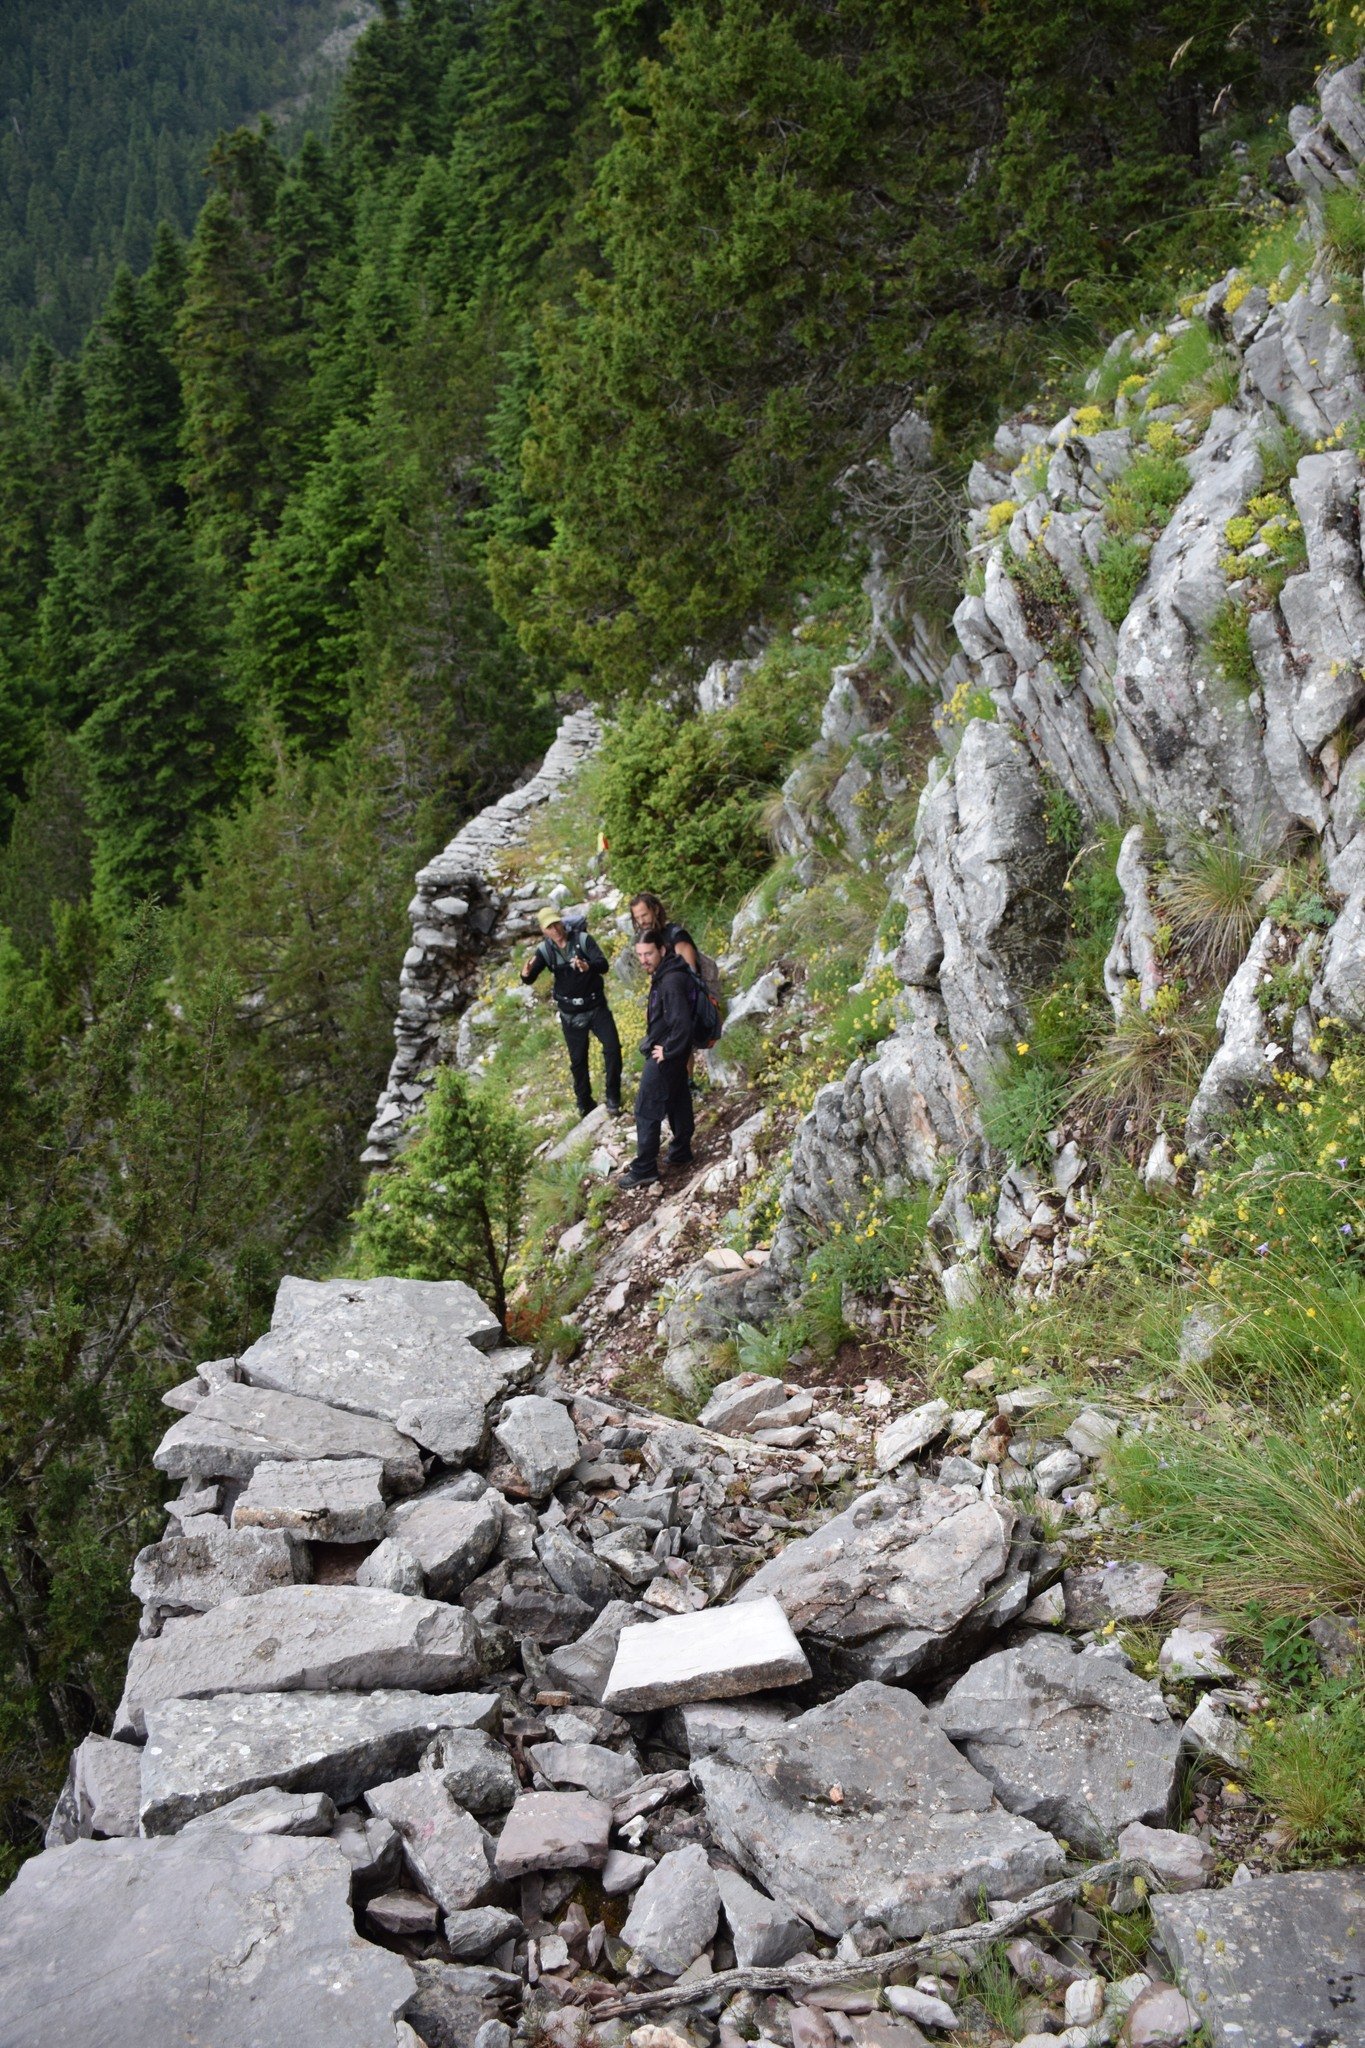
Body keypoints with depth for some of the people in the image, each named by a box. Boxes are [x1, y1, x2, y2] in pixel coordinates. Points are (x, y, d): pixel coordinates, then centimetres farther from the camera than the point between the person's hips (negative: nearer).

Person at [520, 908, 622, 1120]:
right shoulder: (545, 950, -5)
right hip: (571, 1014, 2)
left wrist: (588, 966, -47)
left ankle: (612, 1099, 0)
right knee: (578, 1061, 10)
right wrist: (526, 974, -39)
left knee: (612, 1048, -13)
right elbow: (530, 979, -13)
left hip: (597, 1006, -2)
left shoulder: (583, 939, -12)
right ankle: (585, 1106, 24)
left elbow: (603, 964, -24)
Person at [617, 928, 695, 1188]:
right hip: (673, 1052, 10)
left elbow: (681, 1023, -31)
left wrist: (667, 1050, -21)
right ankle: (681, 1153, 33)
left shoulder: (671, 982, -28)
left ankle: (644, 1169, 4)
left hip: (664, 1056, -10)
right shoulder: (662, 975, 3)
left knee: (646, 1111, -3)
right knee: (677, 1102, 20)